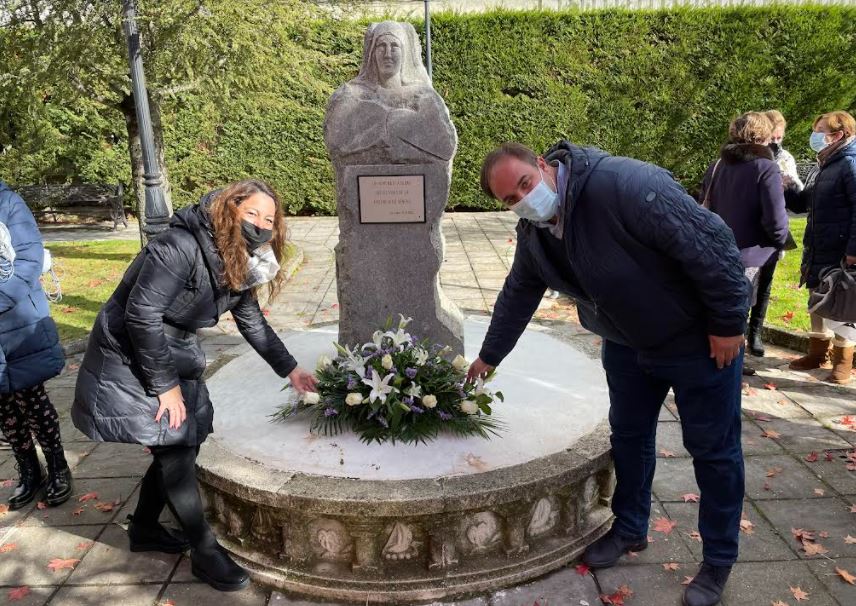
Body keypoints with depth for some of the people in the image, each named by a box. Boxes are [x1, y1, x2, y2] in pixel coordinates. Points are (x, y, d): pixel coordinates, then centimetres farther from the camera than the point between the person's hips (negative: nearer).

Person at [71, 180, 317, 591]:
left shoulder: (239, 265, 0)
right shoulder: (182, 247, -28)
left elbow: (252, 323, 11)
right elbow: (141, 314, -29)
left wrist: (290, 369, 10)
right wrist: (165, 385, -23)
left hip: (174, 354, 9)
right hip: (130, 357, -8)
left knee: (183, 444, 10)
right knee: (175, 446, -8)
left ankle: (144, 528, 33)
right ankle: (204, 550, 6)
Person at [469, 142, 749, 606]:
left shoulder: (625, 185, -32)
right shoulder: (533, 234, -6)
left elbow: (710, 240, -29)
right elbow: (517, 296, 9)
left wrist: (728, 323, -22)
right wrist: (489, 356, 17)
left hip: (699, 339, -6)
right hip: (627, 343, 7)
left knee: (713, 449, 8)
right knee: (628, 436, 18)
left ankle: (719, 561, 27)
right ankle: (630, 530, 40)